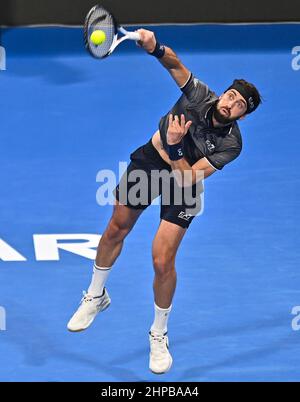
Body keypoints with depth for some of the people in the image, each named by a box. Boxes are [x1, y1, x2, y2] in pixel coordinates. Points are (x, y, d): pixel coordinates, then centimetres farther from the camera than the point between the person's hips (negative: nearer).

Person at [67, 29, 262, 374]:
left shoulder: (230, 144, -27)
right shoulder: (200, 95, -23)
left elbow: (188, 178, -29)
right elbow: (175, 63, -34)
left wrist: (174, 147, -42)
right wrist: (155, 46, -55)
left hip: (181, 181, -3)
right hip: (149, 160, 3)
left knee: (162, 261, -12)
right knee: (115, 230, 16)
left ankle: (159, 334, 12)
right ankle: (96, 296, 43)